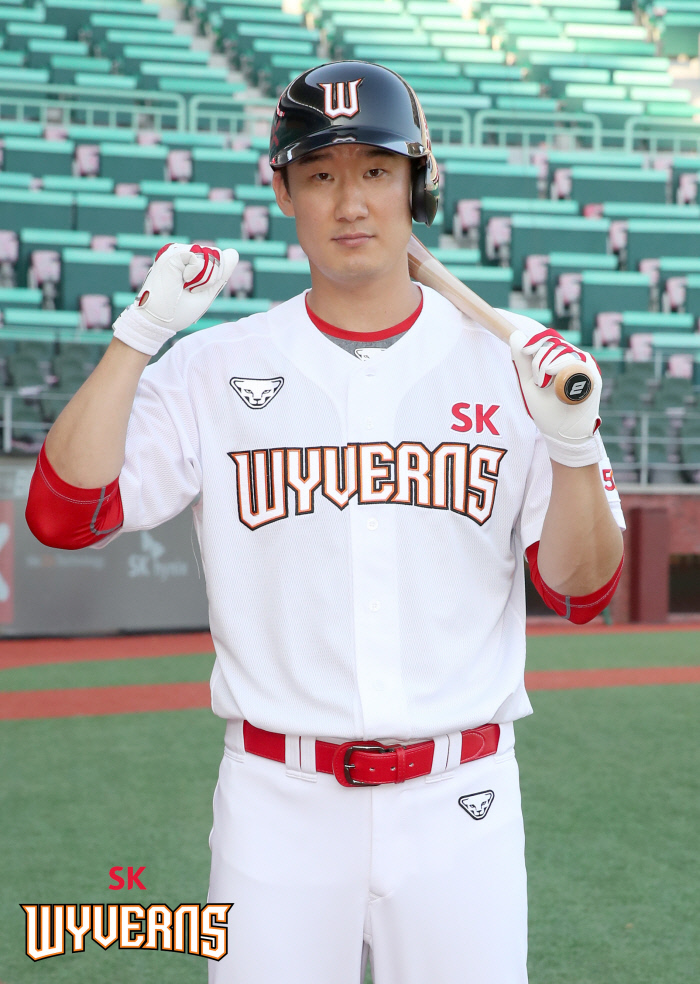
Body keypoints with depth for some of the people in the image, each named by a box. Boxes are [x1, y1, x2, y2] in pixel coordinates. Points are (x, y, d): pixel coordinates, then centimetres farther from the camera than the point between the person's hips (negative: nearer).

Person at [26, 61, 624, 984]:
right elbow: (63, 515, -8)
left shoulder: (508, 362, 2)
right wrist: (139, 333, -12)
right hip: (279, 803, 0)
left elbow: (580, 589, 1)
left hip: (458, 803, 0)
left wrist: (574, 449, -16)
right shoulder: (216, 368, 2)